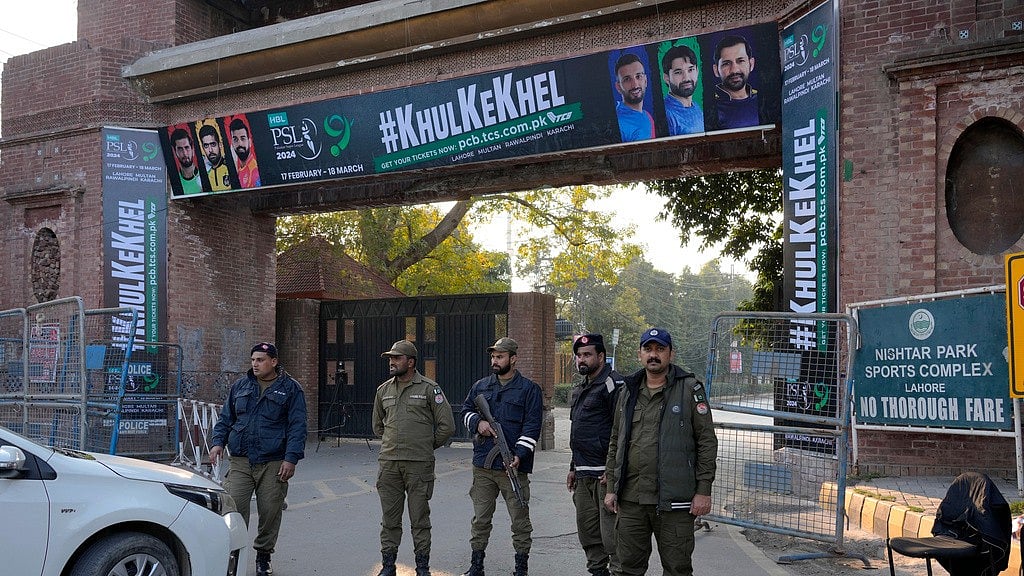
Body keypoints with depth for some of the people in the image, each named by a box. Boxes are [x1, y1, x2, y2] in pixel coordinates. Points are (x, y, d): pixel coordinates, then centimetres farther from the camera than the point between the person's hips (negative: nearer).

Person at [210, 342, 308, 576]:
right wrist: (218, 442, 2)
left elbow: (297, 427, -2)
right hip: (240, 461, 2)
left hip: (273, 464, -2)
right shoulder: (240, 386, 13)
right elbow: (225, 418, 19)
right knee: (234, 508, -10)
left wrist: (291, 459, -11)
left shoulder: (290, 388, 2)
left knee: (270, 512, 4)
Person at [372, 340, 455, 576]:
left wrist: (428, 446, 6)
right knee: (389, 518, 8)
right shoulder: (383, 390, 12)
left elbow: (447, 425, -1)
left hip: (419, 464, -4)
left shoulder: (429, 388, -3)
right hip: (388, 463, 4)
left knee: (419, 519, 2)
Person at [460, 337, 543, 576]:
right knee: (480, 518, 10)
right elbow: (466, 410, 20)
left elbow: (532, 426, -6)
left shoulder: (529, 389, -1)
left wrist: (519, 455, -17)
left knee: (520, 520, 3)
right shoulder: (480, 386, 12)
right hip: (483, 466, 4)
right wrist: (478, 422, -3)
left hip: (513, 467, -4)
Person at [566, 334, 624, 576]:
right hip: (583, 475, 10)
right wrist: (574, 467, 25)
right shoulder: (580, 389, 19)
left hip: (605, 474, -9)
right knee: (587, 530, 15)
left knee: (610, 531, -9)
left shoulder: (613, 385, -11)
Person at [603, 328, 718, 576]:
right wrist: (612, 488, 13)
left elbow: (707, 442, -4)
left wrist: (703, 491, -8)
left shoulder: (690, 390, -2)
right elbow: (615, 443, 18)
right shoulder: (628, 393, 13)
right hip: (630, 499, 5)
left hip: (674, 500, -4)